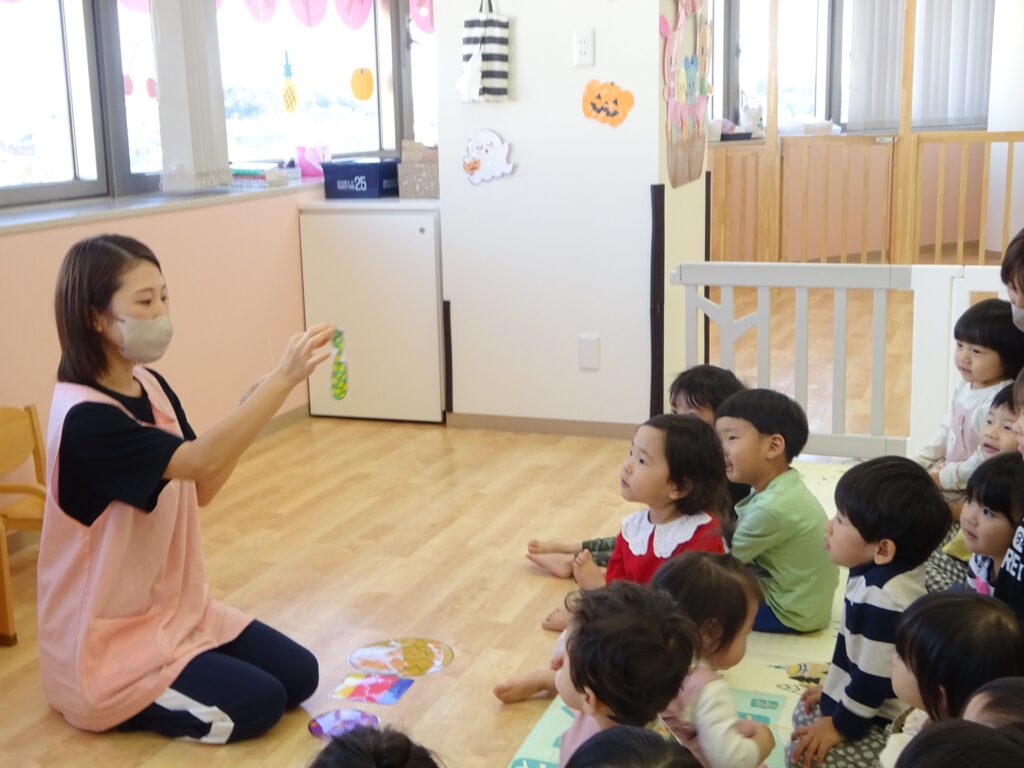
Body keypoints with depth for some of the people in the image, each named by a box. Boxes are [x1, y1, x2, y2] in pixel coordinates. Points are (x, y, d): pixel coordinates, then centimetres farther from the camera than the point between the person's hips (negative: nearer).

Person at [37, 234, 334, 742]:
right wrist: (284, 377, -42)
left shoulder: (151, 387, 2)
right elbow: (200, 459, -38)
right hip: (107, 640, -8)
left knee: (300, 675, 6)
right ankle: (113, 705, 5)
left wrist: (248, 414, -10)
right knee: (259, 702, -13)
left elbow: (200, 488, 4)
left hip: (174, 609, 9)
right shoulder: (85, 418, -27)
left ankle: (145, 692, 17)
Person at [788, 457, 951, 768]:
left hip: (882, 725, -11)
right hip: (862, 704, 11)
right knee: (804, 713, 24)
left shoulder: (884, 598, -33)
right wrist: (834, 689, 21)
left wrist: (841, 726, -15)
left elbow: (875, 677, -27)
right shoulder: (880, 573, 0)